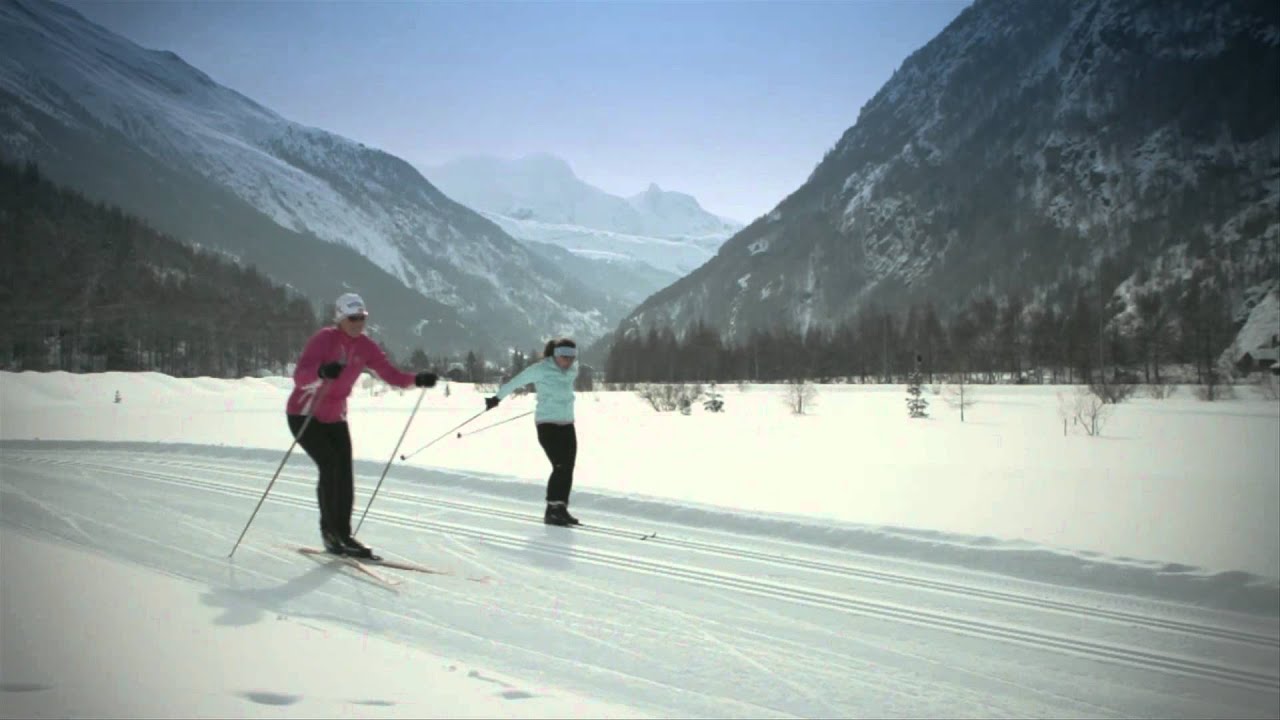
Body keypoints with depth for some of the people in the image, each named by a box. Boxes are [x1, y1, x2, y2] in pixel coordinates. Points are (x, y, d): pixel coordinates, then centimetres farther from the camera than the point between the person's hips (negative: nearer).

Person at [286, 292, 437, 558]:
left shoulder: (365, 346, -4)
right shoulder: (324, 339, -22)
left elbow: (390, 373, -7)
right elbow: (299, 377, -33)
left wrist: (417, 380, -25)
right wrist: (322, 372, -54)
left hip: (335, 418, 6)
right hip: (304, 415, -6)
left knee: (345, 475, -3)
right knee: (330, 464, -19)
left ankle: (343, 534, 8)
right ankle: (329, 530, -7)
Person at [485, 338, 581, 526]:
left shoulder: (572, 370, 4)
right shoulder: (540, 369, -12)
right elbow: (516, 382, -1)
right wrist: (497, 398, 10)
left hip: (567, 425, 6)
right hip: (547, 424, -6)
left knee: (568, 468, 3)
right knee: (560, 466, -16)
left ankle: (561, 509, 12)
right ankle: (553, 509, -10)